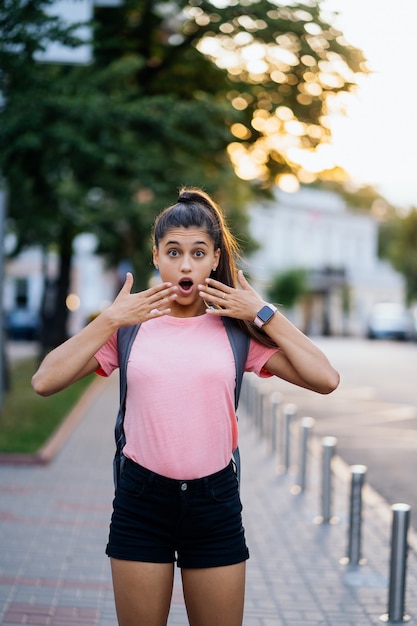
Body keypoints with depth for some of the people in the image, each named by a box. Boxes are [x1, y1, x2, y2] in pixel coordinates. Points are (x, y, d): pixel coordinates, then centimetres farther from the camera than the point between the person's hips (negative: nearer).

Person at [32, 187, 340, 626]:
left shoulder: (236, 328, 1)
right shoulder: (128, 326, 0)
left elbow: (325, 379, -8)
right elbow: (44, 382, -9)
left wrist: (264, 315, -9)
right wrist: (110, 321, -12)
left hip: (214, 498, 1)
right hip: (142, 499, 0)